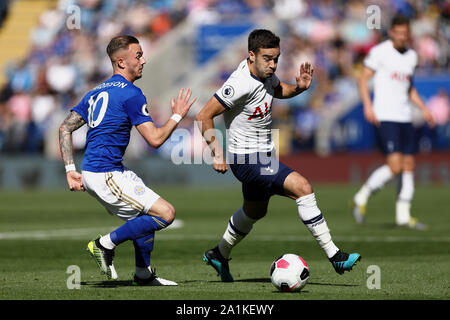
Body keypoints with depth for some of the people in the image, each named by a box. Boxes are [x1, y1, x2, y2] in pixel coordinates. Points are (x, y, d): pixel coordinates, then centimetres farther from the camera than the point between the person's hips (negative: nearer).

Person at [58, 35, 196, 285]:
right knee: (166, 213, -12)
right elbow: (155, 139, -13)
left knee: (146, 215, 21)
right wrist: (178, 116, 3)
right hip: (106, 175, -10)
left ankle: (144, 274, 23)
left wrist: (71, 170, 13)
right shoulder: (131, 94, -11)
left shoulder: (97, 92, 17)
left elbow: (65, 128, 15)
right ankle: (105, 244, -7)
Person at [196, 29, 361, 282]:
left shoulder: (265, 72, -1)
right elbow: (204, 116, -22)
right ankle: (334, 256, -17)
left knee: (256, 211, 27)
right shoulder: (240, 85, -27)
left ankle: (220, 255, 47)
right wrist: (217, 152, -26)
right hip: (247, 158, -10)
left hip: (263, 154, 10)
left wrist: (299, 87, 1)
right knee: (302, 187, -21)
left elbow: (278, 90, 22)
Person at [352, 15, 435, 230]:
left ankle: (403, 216, 10)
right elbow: (363, 79, -4)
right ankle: (361, 198, 1)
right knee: (395, 166, -16)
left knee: (409, 165, 4)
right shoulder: (380, 52, -6)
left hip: (405, 117, 7)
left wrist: (423, 108, 16)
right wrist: (367, 105, -17)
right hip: (385, 117, -7)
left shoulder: (411, 56, 13)